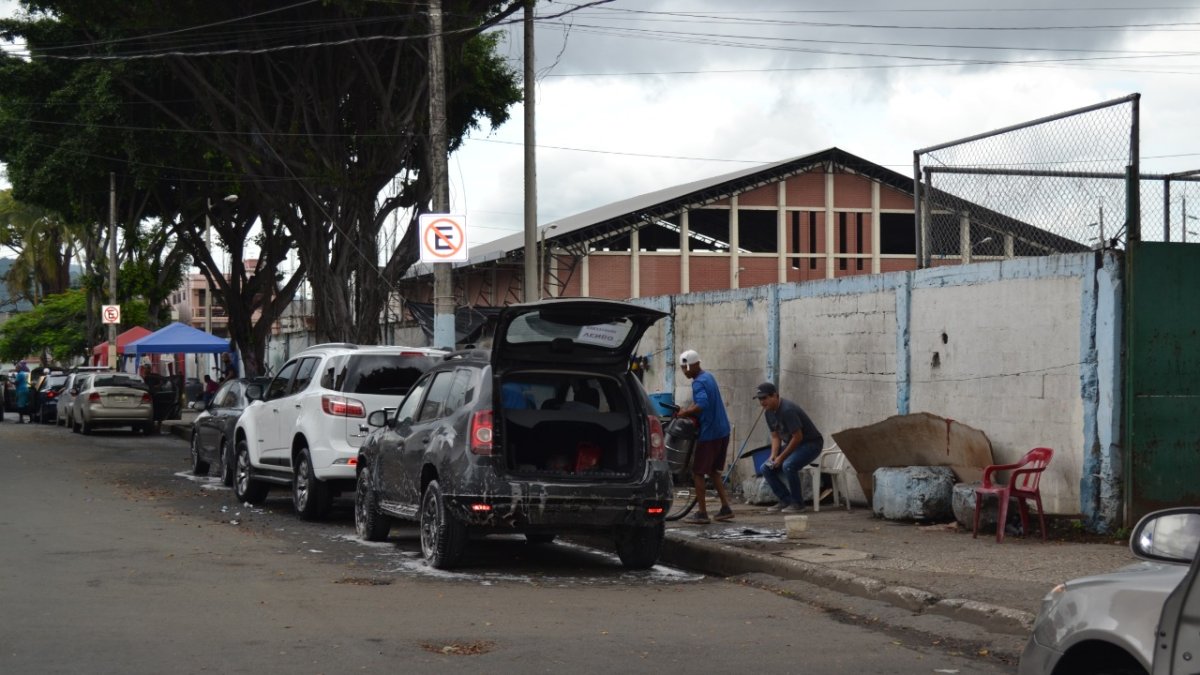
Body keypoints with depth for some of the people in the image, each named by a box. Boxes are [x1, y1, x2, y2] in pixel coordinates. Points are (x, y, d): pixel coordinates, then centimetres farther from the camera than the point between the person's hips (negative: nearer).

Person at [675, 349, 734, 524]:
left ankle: (702, 513, 1)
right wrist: (687, 409, 7)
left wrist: (685, 412, -19)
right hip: (722, 431, 9)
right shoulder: (708, 377, 14)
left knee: (698, 473, 0)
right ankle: (725, 508, 14)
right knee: (713, 471, 18)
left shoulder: (699, 382, -16)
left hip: (709, 434, -9)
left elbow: (702, 405, -32)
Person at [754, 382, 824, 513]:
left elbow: (798, 437, -26)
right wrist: (773, 455, -9)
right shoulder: (769, 412, 1)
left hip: (811, 443, -9)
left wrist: (781, 457, -21)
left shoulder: (787, 410, -27)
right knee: (766, 468, -2)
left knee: (788, 465, -32)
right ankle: (786, 500, 5)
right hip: (791, 443, 9)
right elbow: (775, 436, 8)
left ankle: (798, 504, -16)